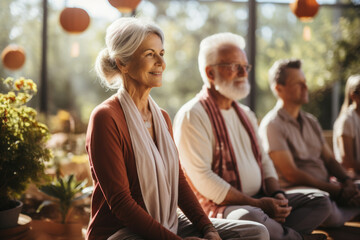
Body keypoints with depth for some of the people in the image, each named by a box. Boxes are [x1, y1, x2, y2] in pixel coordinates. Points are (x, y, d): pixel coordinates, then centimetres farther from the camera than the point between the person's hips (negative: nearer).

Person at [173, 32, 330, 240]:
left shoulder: (246, 114, 17)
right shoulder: (193, 115, -11)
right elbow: (201, 178, -19)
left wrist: (276, 194, -3)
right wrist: (257, 204, -19)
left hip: (259, 200, 7)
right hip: (218, 206, -7)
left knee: (320, 202, 1)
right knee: (252, 217, -36)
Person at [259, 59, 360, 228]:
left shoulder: (311, 121, 19)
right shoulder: (272, 124, -7)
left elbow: (329, 159, 17)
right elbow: (291, 174, -14)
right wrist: (338, 191, -15)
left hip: (326, 187, 6)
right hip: (295, 190, -6)